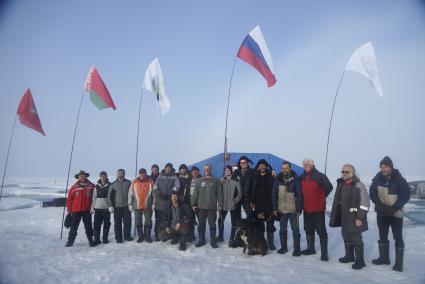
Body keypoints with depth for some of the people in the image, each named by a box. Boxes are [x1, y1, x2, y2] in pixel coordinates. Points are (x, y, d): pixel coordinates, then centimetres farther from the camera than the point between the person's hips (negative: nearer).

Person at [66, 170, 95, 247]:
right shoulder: (74, 187, -4)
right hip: (76, 210, 0)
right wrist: (69, 210, -1)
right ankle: (70, 241, 23)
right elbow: (69, 199, 0)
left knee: (88, 226, 6)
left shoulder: (91, 186, -3)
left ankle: (90, 240, 18)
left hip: (87, 210, 0)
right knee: (74, 227, 10)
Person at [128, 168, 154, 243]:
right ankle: (140, 236, 24)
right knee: (138, 222, 10)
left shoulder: (150, 182, 0)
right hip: (137, 206, 1)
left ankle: (147, 236, 18)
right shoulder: (134, 182, 2)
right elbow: (130, 194, 5)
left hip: (147, 206, -1)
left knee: (148, 222, 4)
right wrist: (130, 204, 0)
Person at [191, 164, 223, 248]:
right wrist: (193, 204, 0)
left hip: (212, 207, -2)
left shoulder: (216, 181, 2)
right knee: (201, 224, 9)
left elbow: (219, 193, 0)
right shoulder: (199, 181, 7)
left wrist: (220, 205, -4)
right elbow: (195, 193, 5)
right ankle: (201, 240, 22)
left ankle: (213, 241, 17)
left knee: (212, 224, 5)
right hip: (201, 207, 2)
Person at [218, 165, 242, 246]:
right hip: (223, 205, 3)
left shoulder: (236, 181, -6)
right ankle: (220, 236, 30)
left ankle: (231, 239, 16)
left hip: (233, 205, -3)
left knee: (234, 223, 3)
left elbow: (239, 194, -6)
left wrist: (234, 202, -12)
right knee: (220, 220, 12)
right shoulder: (222, 180, 4)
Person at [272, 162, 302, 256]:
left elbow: (299, 195, -9)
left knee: (295, 229, 6)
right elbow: (274, 194, 2)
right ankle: (283, 247, 28)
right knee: (282, 229, 14)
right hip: (281, 209, 3)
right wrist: (275, 208, -2)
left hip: (293, 209, -3)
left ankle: (297, 249, 17)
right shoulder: (278, 179, 0)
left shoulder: (295, 179, -8)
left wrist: (299, 209, -11)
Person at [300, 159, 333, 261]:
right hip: (306, 208, 6)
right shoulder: (302, 177, 5)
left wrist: (321, 197, -2)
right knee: (308, 230, 17)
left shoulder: (320, 176, -13)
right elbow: (301, 191, 18)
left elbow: (329, 187, -10)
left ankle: (324, 253, 9)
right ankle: (310, 249, 32)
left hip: (318, 209, -6)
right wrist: (302, 202, 11)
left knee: (321, 231, 0)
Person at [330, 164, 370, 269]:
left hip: (355, 217, -7)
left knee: (356, 238, -2)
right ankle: (349, 256, 32)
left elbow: (365, 203, -17)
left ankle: (360, 261, 11)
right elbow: (337, 200, 16)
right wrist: (335, 215, 16)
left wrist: (360, 218, -19)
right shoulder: (340, 184, 7)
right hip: (343, 217, 7)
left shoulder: (359, 185, -15)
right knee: (346, 236, 17)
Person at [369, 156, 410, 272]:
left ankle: (399, 263, 13)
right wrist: (379, 204, -12)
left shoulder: (399, 179, -14)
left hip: (395, 213, -4)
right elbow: (372, 192, 2)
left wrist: (394, 208, -21)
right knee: (382, 236, 14)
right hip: (381, 213, 4)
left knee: (398, 238, 2)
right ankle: (384, 258, 29)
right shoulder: (378, 178, -4)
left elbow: (406, 195, -15)